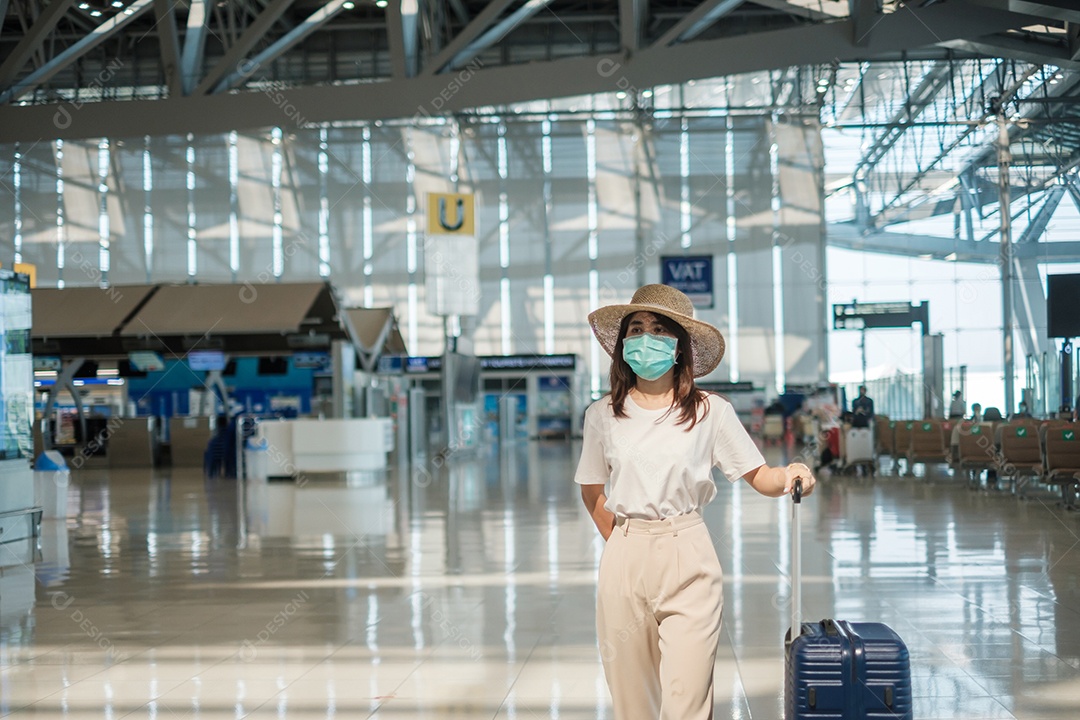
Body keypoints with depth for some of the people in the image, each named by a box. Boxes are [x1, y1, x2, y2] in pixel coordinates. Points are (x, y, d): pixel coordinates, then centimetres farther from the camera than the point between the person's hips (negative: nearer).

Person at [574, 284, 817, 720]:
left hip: (688, 558, -2)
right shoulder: (603, 415, 4)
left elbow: (759, 477, -1)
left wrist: (789, 477, -22)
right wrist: (623, 543, 6)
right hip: (624, 560, 2)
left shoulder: (709, 411, 0)